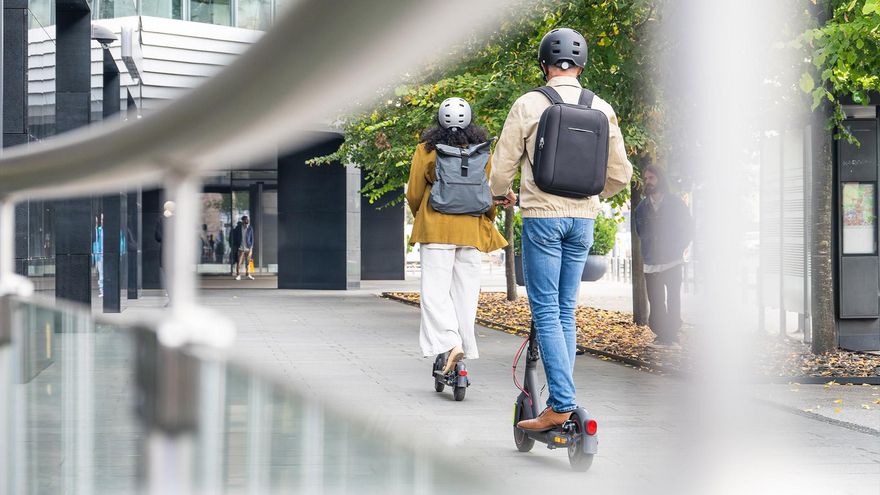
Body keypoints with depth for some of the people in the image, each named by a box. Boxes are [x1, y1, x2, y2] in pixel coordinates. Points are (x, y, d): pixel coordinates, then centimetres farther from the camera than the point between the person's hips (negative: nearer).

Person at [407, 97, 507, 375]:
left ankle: (450, 344, -25)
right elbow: (491, 194, 7)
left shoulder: (427, 149, 1)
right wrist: (488, 222, 24)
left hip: (436, 228, -3)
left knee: (435, 290, -5)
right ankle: (465, 348, 8)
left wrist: (419, 216, 24)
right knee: (465, 292, 8)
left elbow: (414, 194, 4)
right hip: (472, 229, 3)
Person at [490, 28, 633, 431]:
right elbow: (620, 174, 9)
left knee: (546, 310, -4)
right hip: (583, 219, 4)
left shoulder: (528, 105, -8)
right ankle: (560, 396, 13)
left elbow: (501, 168, -3)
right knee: (566, 309, 13)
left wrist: (502, 193, 20)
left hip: (542, 216, -4)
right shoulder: (602, 110, 4)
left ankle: (562, 403, -12)